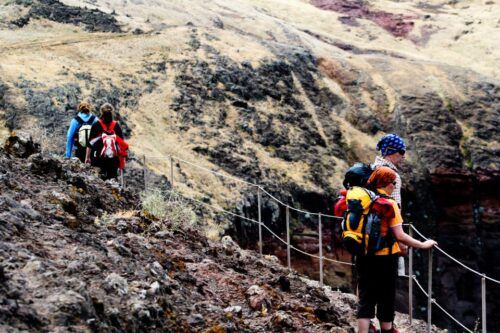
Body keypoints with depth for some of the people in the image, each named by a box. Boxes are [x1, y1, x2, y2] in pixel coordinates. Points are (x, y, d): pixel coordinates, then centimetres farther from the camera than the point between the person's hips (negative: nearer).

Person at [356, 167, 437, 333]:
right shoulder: (389, 203, -13)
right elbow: (399, 236, -18)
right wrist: (423, 245, -6)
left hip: (363, 257, 5)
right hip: (385, 257, -5)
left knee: (365, 299, 7)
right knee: (386, 299, 11)